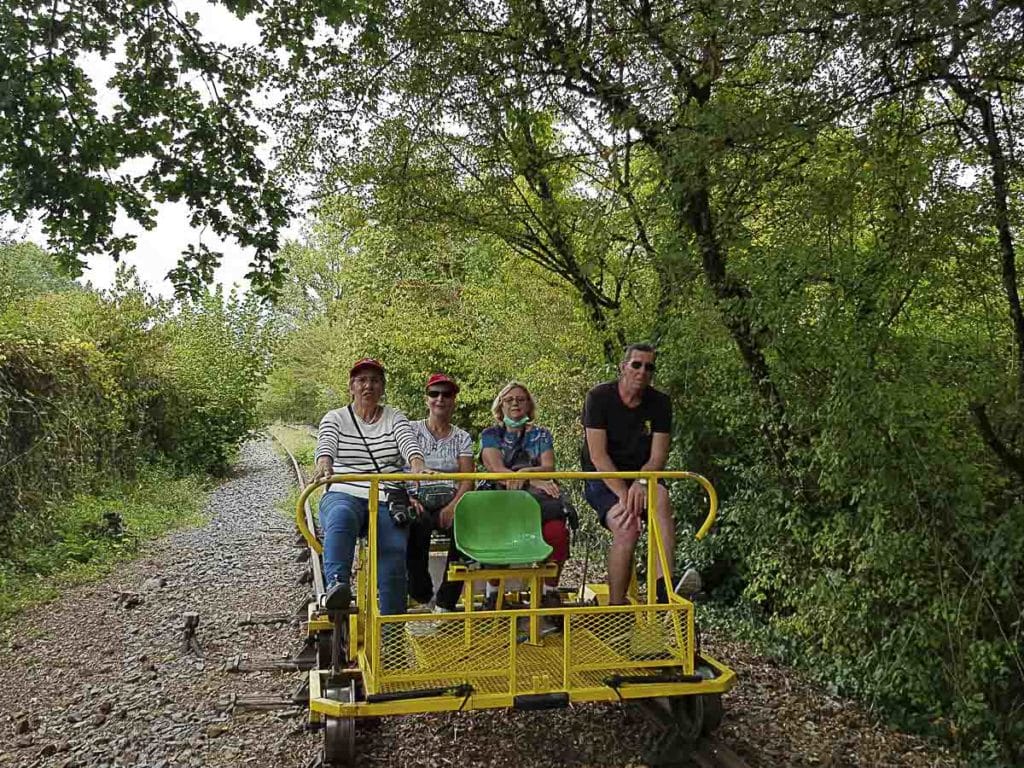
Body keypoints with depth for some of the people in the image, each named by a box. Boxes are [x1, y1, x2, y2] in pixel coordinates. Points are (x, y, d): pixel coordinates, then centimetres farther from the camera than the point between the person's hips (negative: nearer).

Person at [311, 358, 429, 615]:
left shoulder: (395, 418, 14)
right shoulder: (335, 418, 12)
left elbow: (409, 443, -7)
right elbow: (325, 446, -10)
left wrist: (418, 464, -31)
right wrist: (324, 465, -35)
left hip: (387, 501, 1)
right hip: (344, 495, -1)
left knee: (394, 551, -24)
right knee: (341, 518, -37)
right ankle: (337, 583, -53)